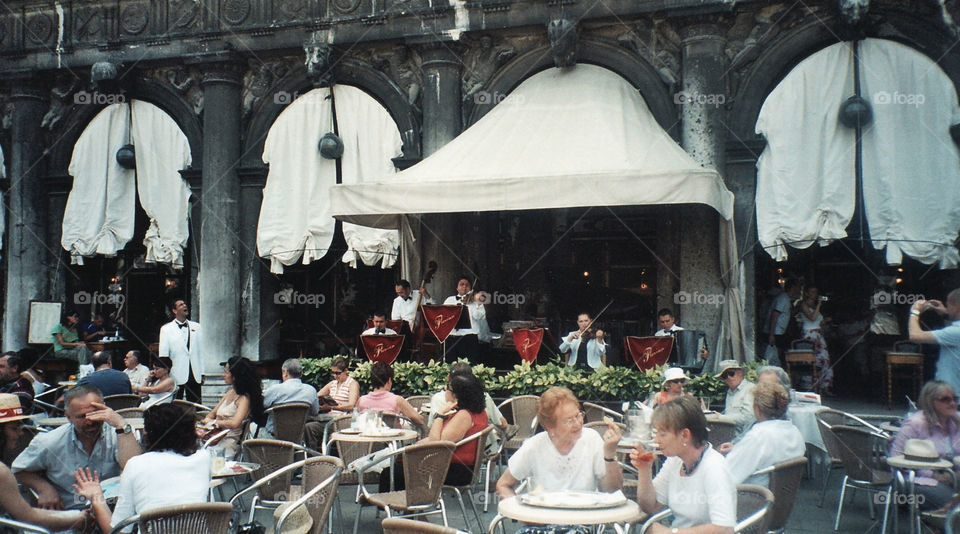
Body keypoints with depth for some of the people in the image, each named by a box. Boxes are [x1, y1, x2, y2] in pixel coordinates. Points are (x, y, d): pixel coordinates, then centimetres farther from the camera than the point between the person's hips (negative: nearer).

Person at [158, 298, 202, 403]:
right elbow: (163, 354, 2)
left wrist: (202, 373, 4)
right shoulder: (166, 329, 5)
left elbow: (201, 351, 10)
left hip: (195, 374, 2)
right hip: (176, 375, -2)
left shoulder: (196, 327, 12)